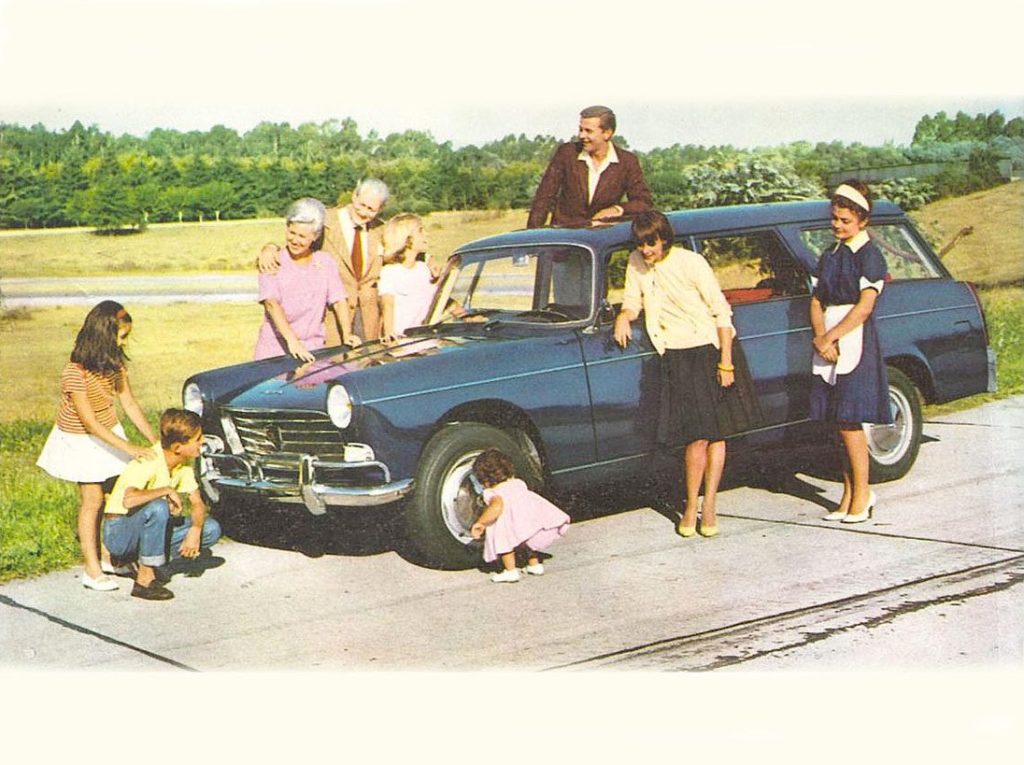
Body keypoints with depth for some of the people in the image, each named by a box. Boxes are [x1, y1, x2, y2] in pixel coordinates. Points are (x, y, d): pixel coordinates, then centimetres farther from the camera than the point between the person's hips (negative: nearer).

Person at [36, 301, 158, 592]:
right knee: (92, 500, -4)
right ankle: (92, 570, 3)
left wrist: (153, 439, -5)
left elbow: (129, 402, 1)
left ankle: (106, 556, 22)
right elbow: (90, 423, -26)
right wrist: (129, 448, -28)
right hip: (79, 440, -6)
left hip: (107, 433, 6)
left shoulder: (115, 363, -5)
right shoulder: (75, 372, -27)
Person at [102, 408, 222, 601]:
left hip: (146, 529, 7)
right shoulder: (149, 462, -26)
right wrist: (167, 491, -30)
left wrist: (195, 530, -19)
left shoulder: (183, 465, -3)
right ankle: (144, 580, -24)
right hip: (119, 532, -7)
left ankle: (152, 563, 3)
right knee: (158, 508, -37)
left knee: (211, 529, -6)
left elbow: (197, 503, 0)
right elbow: (128, 500, -42)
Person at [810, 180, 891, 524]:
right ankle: (849, 493, 13)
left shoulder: (870, 255, -5)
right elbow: (816, 301, 11)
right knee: (840, 423, 7)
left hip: (856, 340, -7)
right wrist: (820, 338, -6)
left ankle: (862, 492, 0)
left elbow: (865, 306, -13)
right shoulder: (829, 256, 16)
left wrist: (830, 337, -16)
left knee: (849, 421, -9)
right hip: (828, 342, 7)